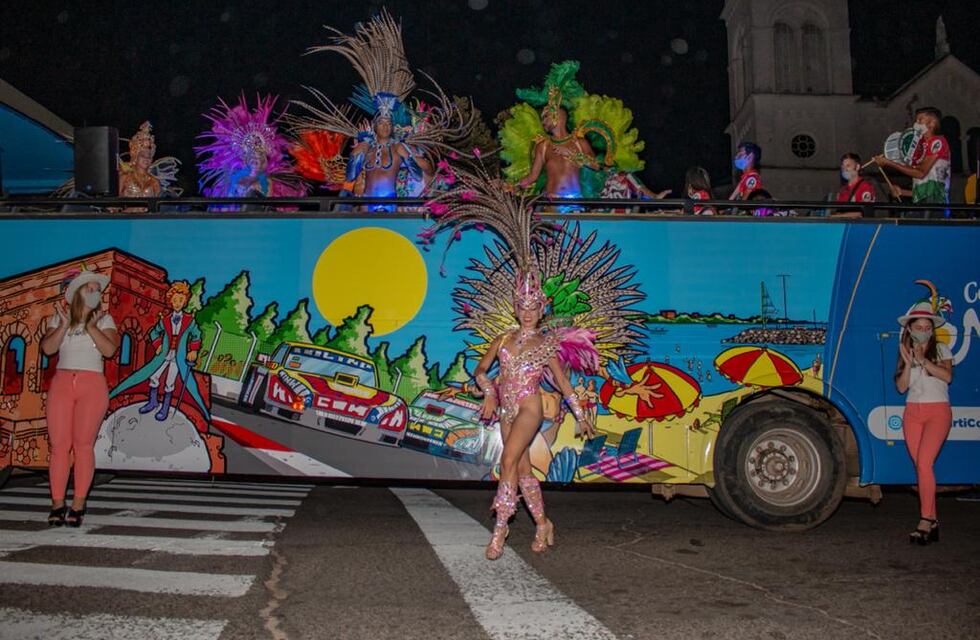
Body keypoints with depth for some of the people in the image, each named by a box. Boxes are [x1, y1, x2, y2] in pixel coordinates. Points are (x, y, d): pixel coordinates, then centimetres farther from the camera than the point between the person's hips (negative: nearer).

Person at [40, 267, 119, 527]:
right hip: (62, 382, 2)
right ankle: (57, 504, 1)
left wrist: (91, 327, -12)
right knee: (59, 444, -4)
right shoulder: (59, 318, 14)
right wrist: (64, 324, -9)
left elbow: (109, 349, -6)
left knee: (83, 444, -9)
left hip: (92, 384, -2)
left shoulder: (104, 319, 10)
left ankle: (78, 505, -7)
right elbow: (48, 348, -1)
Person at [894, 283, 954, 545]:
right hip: (913, 413, 4)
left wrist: (923, 360, -17)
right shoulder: (905, 352, 12)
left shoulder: (941, 349, 4)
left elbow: (947, 376, -14)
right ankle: (932, 521, 6)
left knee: (924, 462, -19)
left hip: (937, 411, -4)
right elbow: (901, 387, 1)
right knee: (920, 466, 1)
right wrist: (908, 363, -11)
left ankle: (925, 520, -19)